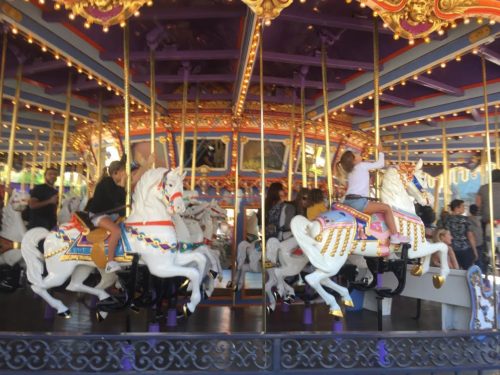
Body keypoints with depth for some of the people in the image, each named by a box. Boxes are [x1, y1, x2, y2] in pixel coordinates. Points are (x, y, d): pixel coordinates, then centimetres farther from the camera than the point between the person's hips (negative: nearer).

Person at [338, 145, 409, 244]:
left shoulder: (350, 171, 20)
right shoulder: (362, 166, -1)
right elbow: (380, 164, 7)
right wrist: (380, 152, 22)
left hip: (348, 201, 9)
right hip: (358, 202, -9)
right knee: (387, 208, -5)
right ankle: (395, 236, -7)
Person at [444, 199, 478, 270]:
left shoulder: (446, 219, 1)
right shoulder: (464, 219, -7)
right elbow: (470, 236, -6)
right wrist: (475, 250, 4)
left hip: (452, 250, 3)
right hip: (466, 250, -3)